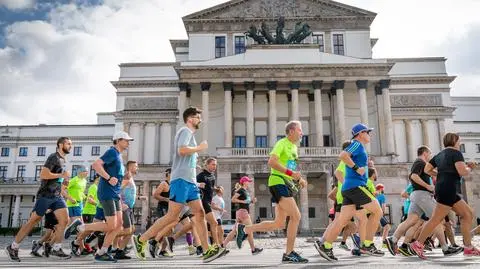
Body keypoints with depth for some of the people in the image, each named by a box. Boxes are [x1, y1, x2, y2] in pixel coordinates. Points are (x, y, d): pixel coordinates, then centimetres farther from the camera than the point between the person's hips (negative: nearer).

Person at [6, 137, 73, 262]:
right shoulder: (53, 157, -11)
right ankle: (13, 247, 14)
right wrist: (62, 175, -18)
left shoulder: (63, 159, 16)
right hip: (45, 195, -7)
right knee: (33, 221, 0)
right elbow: (43, 174, -21)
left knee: (64, 220, -7)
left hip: (57, 196, 7)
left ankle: (56, 249, 2)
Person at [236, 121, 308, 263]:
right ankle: (289, 253, -4)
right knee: (296, 216, -13)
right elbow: (271, 162, -21)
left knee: (279, 224, 6)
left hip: (285, 185, 9)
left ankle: (244, 229, 14)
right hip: (278, 182, -9)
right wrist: (290, 172, -24)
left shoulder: (294, 147, 21)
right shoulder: (282, 143, -7)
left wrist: (300, 179, 12)